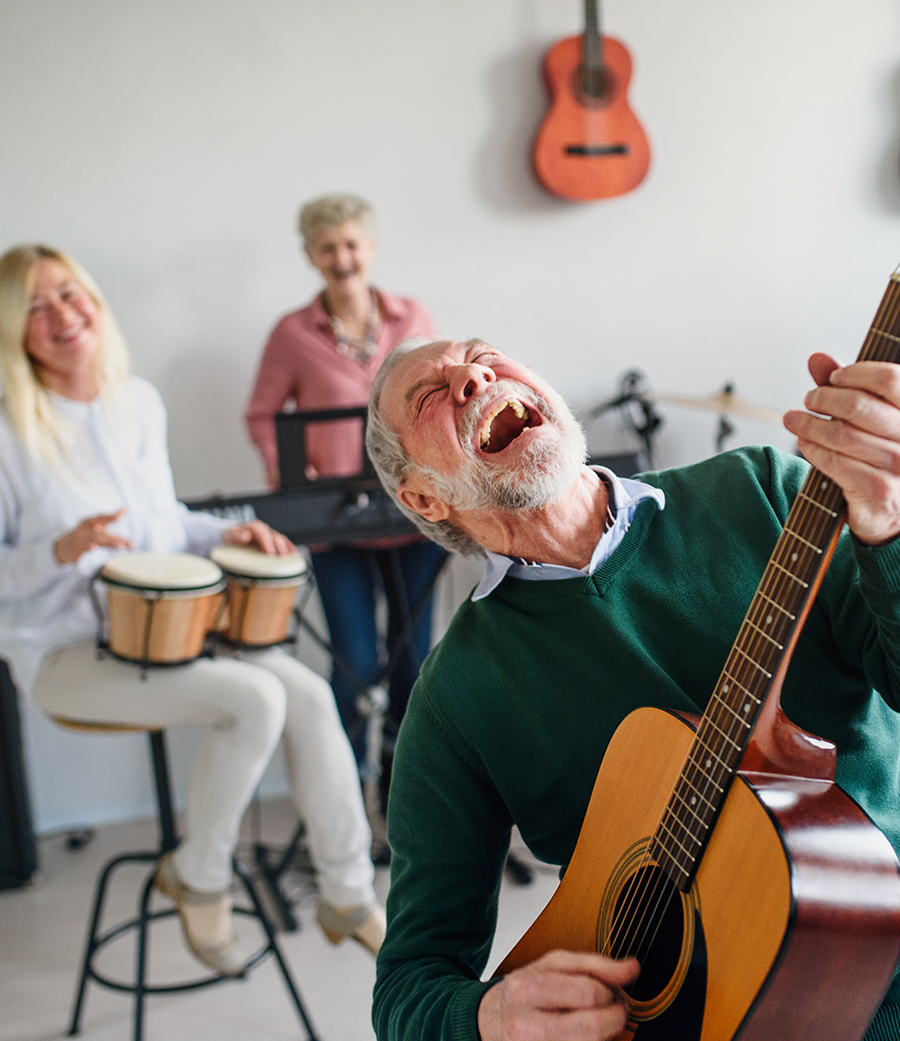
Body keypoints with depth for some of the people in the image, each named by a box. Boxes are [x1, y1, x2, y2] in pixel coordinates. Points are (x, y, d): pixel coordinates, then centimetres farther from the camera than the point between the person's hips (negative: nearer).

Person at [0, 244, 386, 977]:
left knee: (309, 694, -14)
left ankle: (349, 896, 3)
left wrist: (224, 533, 0)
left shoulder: (140, 403, 7)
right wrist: (64, 551, -28)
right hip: (67, 651, -6)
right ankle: (198, 880, -1)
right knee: (256, 700, -26)